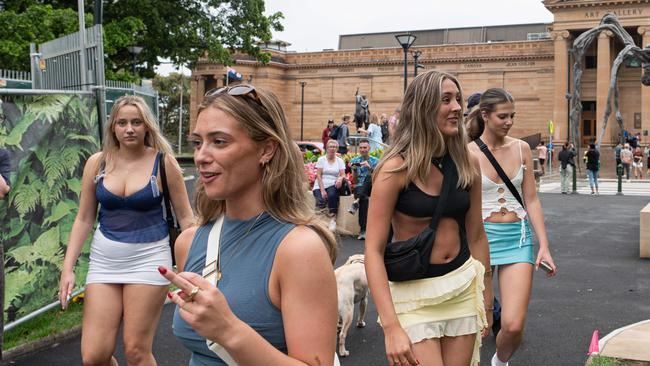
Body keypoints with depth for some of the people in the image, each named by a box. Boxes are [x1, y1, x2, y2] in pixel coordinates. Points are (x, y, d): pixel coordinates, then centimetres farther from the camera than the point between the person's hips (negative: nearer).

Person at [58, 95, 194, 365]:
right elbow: (84, 219, 8)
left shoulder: (163, 162, -5)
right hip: (104, 260, 3)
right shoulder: (97, 163, 3)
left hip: (147, 259, -3)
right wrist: (68, 268, 2)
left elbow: (185, 216, -1)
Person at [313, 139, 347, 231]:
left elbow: (343, 175, 4)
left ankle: (333, 219, -23)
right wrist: (322, 190, -14)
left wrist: (341, 178, -23)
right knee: (321, 200, -30)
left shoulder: (340, 161, 12)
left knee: (332, 195, -34)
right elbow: (318, 175, -2)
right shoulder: (321, 159, 6)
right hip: (320, 186, -1)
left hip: (332, 185, 1)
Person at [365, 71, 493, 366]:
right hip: (413, 295, -4)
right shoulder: (396, 168, -14)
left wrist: (486, 300, 15)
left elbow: (476, 235, 10)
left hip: (463, 289, 5)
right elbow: (373, 250, -17)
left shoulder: (468, 164, 0)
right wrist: (391, 327, -24)